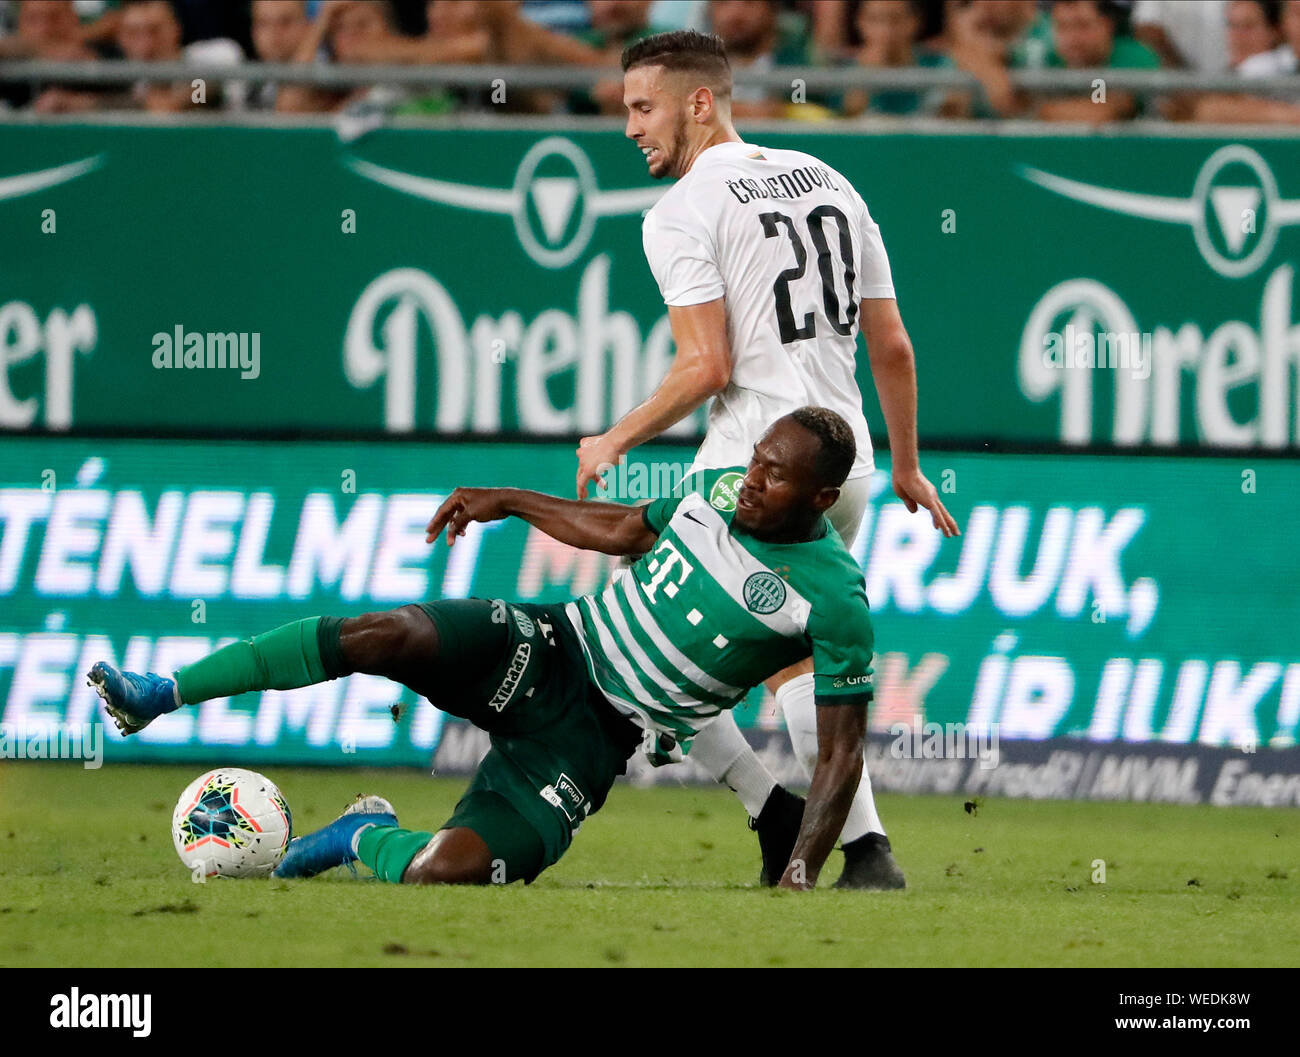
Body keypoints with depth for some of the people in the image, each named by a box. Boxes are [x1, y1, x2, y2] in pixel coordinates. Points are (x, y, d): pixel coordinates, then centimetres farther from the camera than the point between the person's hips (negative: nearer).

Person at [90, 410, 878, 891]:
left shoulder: (835, 599, -15)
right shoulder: (724, 491, 3)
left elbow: (843, 751, -12)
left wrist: (801, 877, -22)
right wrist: (509, 501, 21)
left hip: (594, 738, -4)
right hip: (552, 647, 4)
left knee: (442, 874, -25)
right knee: (387, 636, -25)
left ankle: (369, 839, 12)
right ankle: (162, 695, -12)